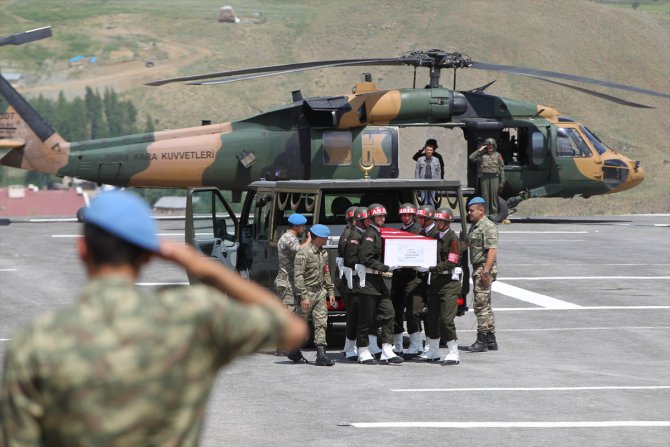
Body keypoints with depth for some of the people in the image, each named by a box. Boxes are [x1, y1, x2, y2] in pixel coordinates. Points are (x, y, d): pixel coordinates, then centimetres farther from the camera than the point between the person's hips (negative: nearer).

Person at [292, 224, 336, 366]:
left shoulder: (324, 253, 11)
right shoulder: (303, 253, -15)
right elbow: (298, 276, -18)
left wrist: (330, 291, 16)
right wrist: (303, 296, -22)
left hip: (320, 292, 7)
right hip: (307, 292, -7)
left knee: (321, 323, -3)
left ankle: (321, 355, -6)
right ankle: (293, 350, 25)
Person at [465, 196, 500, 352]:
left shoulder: (488, 226, -14)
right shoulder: (474, 227, 17)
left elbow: (492, 250, -21)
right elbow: (469, 245, 28)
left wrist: (486, 271, -25)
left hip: (485, 269, -10)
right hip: (477, 269, 10)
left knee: (480, 304, -10)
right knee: (485, 305, 13)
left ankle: (482, 340, -8)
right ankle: (491, 340, 18)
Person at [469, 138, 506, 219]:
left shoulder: (497, 155, 13)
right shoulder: (481, 155, 12)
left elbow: (502, 169, 10)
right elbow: (471, 158, -2)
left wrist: (502, 181, 4)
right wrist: (479, 150, -2)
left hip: (494, 178, 0)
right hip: (484, 178, 0)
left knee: (494, 196, -3)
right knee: (485, 196, -1)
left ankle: (494, 212, 2)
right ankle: (485, 213, 3)